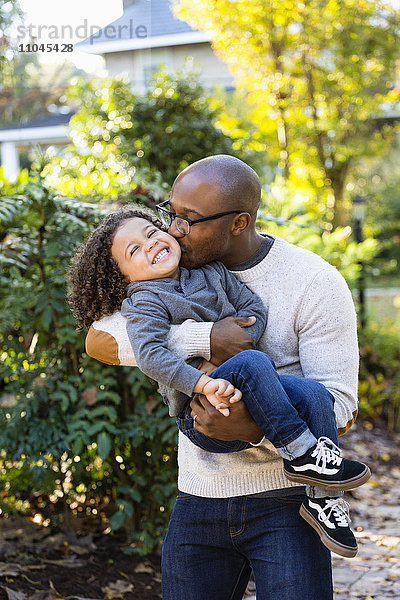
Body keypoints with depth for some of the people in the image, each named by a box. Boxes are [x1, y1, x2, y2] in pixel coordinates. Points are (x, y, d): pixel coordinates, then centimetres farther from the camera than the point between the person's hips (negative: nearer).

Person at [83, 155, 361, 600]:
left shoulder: (315, 283, -10)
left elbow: (339, 409, -14)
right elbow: (98, 340, -11)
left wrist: (253, 429, -32)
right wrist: (202, 338, -24)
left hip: (284, 498, -4)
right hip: (199, 495, 4)